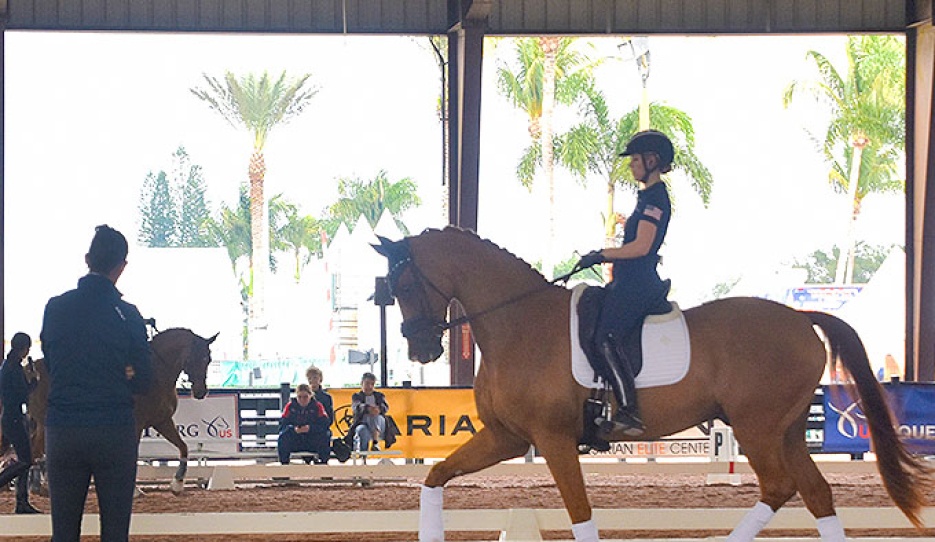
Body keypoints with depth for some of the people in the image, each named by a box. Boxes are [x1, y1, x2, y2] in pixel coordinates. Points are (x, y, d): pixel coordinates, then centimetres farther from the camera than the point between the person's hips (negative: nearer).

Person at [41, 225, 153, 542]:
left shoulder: (54, 309, 0)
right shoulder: (127, 315, -8)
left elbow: (49, 364, 11)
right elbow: (143, 381, -2)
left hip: (62, 431, 2)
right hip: (115, 431, -2)